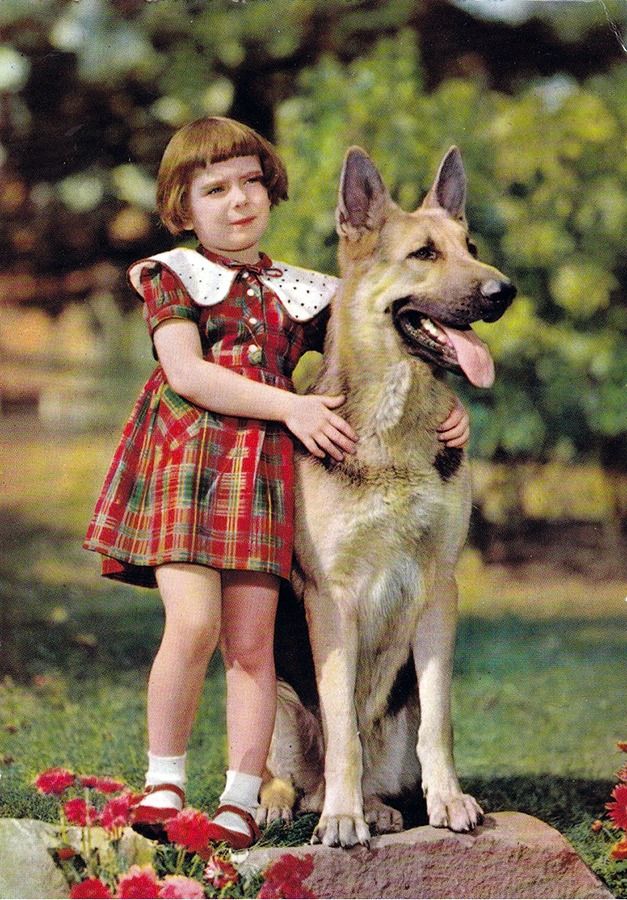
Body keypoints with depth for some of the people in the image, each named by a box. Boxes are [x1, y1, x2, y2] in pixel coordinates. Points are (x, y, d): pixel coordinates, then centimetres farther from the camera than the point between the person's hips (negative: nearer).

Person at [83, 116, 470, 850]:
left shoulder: (301, 293, 19)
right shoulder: (173, 275, 9)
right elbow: (185, 373, -5)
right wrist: (291, 406, -12)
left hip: (262, 471, 3)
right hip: (185, 459, -3)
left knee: (251, 642, -2)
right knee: (193, 624, -17)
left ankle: (240, 803, 5)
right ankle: (163, 782, 0)